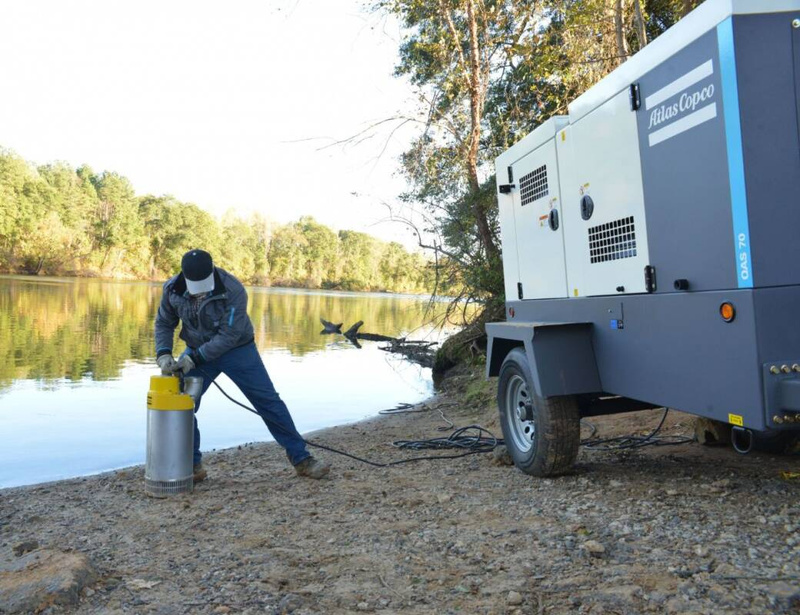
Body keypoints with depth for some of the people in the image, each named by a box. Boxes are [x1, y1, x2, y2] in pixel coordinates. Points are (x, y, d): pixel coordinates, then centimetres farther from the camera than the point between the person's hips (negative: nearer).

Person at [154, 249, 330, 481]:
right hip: (198, 351, 4)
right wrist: (163, 353, -16)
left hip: (237, 350, -3)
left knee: (269, 401, -3)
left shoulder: (233, 291, -29)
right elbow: (164, 323, -1)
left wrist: (195, 358, -30)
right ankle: (192, 465, 12)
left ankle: (301, 458, 7)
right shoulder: (173, 289, -15)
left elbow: (229, 336, -28)